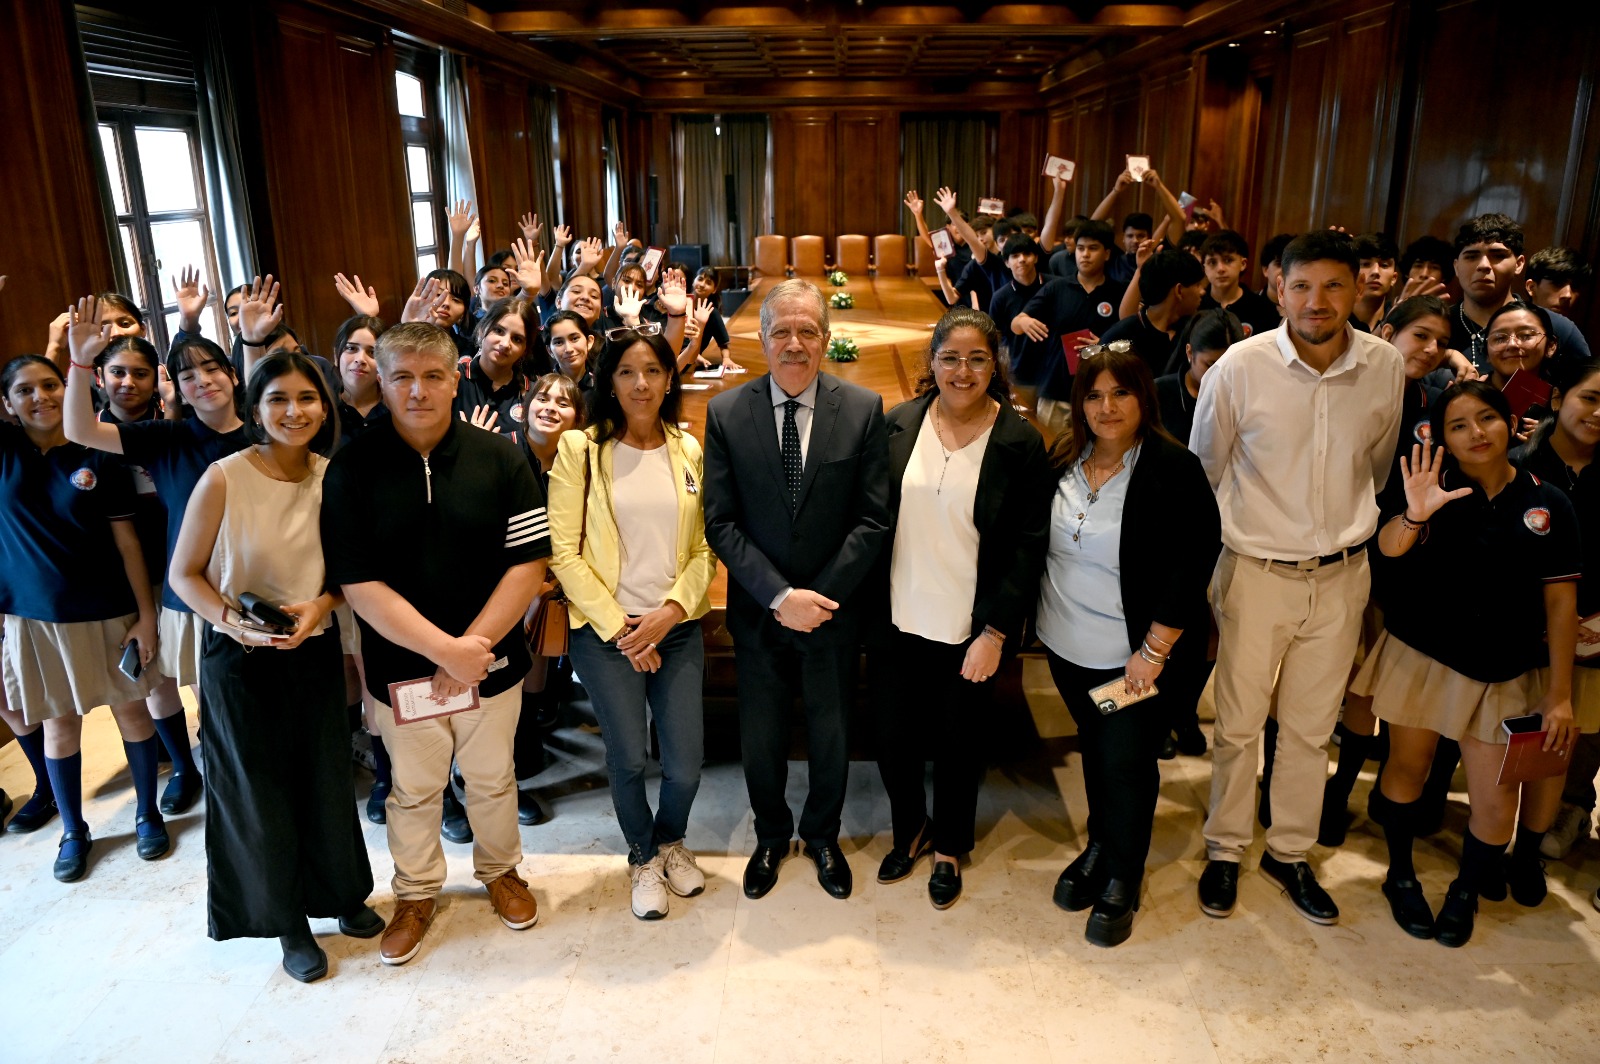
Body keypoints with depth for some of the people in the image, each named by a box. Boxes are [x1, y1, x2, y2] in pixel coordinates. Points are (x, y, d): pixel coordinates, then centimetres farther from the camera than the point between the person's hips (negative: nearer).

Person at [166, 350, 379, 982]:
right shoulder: (224, 480, -16)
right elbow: (184, 574, -7)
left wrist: (322, 603, -12)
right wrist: (234, 620, -23)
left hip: (316, 653, 3)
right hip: (240, 662, -3)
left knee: (327, 781, 13)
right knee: (260, 792, 12)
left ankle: (342, 894, 38)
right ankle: (287, 922, 32)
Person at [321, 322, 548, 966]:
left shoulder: (499, 459, -8)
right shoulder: (352, 470, -10)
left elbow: (528, 562, -10)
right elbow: (359, 586, -14)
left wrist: (476, 645, -18)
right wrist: (444, 650, -21)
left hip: (490, 663, 1)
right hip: (400, 666, 0)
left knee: (492, 779, 19)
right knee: (413, 790, 18)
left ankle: (500, 869, 44)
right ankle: (416, 893, 41)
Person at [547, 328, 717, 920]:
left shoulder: (689, 451, 5)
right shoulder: (580, 449, -5)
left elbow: (705, 548, 4)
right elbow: (564, 551, -7)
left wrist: (670, 611, -11)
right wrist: (618, 626, -10)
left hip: (677, 628, 3)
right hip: (605, 631, -2)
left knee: (686, 764, 3)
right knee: (628, 760, 4)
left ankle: (671, 839, 37)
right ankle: (642, 857, 34)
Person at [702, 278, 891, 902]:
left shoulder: (863, 410, -7)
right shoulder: (726, 413, -7)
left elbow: (873, 519, -9)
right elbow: (720, 522, -9)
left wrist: (819, 596, -16)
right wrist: (779, 595, -18)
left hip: (833, 610, 0)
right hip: (758, 612, 0)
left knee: (830, 736, 17)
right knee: (759, 741, 14)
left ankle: (822, 835, 45)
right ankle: (771, 836, 43)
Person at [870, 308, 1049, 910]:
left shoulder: (1019, 442, -9)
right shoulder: (898, 425, -3)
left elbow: (1027, 546, -8)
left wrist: (995, 633, -12)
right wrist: (866, 606, 0)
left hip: (970, 631, -2)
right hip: (897, 620, 2)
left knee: (958, 743, 14)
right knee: (895, 738, 14)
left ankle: (949, 849, 40)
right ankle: (909, 831, 43)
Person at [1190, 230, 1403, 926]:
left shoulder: (1386, 367, -5)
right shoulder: (1239, 367, -13)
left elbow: (1379, 466, 12)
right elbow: (1205, 470, 0)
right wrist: (1209, 567, 5)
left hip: (1341, 575, 3)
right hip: (1256, 573, -2)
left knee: (1311, 728, 14)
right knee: (1238, 725, 8)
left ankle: (1290, 854, 33)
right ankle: (1225, 852, 28)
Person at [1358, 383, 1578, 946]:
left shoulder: (1546, 504, -4)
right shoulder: (1436, 487, -5)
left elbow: (1561, 602, -2)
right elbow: (1387, 550, -19)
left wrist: (1560, 696, -2)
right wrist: (1414, 515, -41)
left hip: (1502, 672, 0)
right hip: (1419, 655, 0)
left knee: (1497, 804, -1)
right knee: (1408, 766, 13)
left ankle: (1466, 890, 27)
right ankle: (1400, 875, 34)